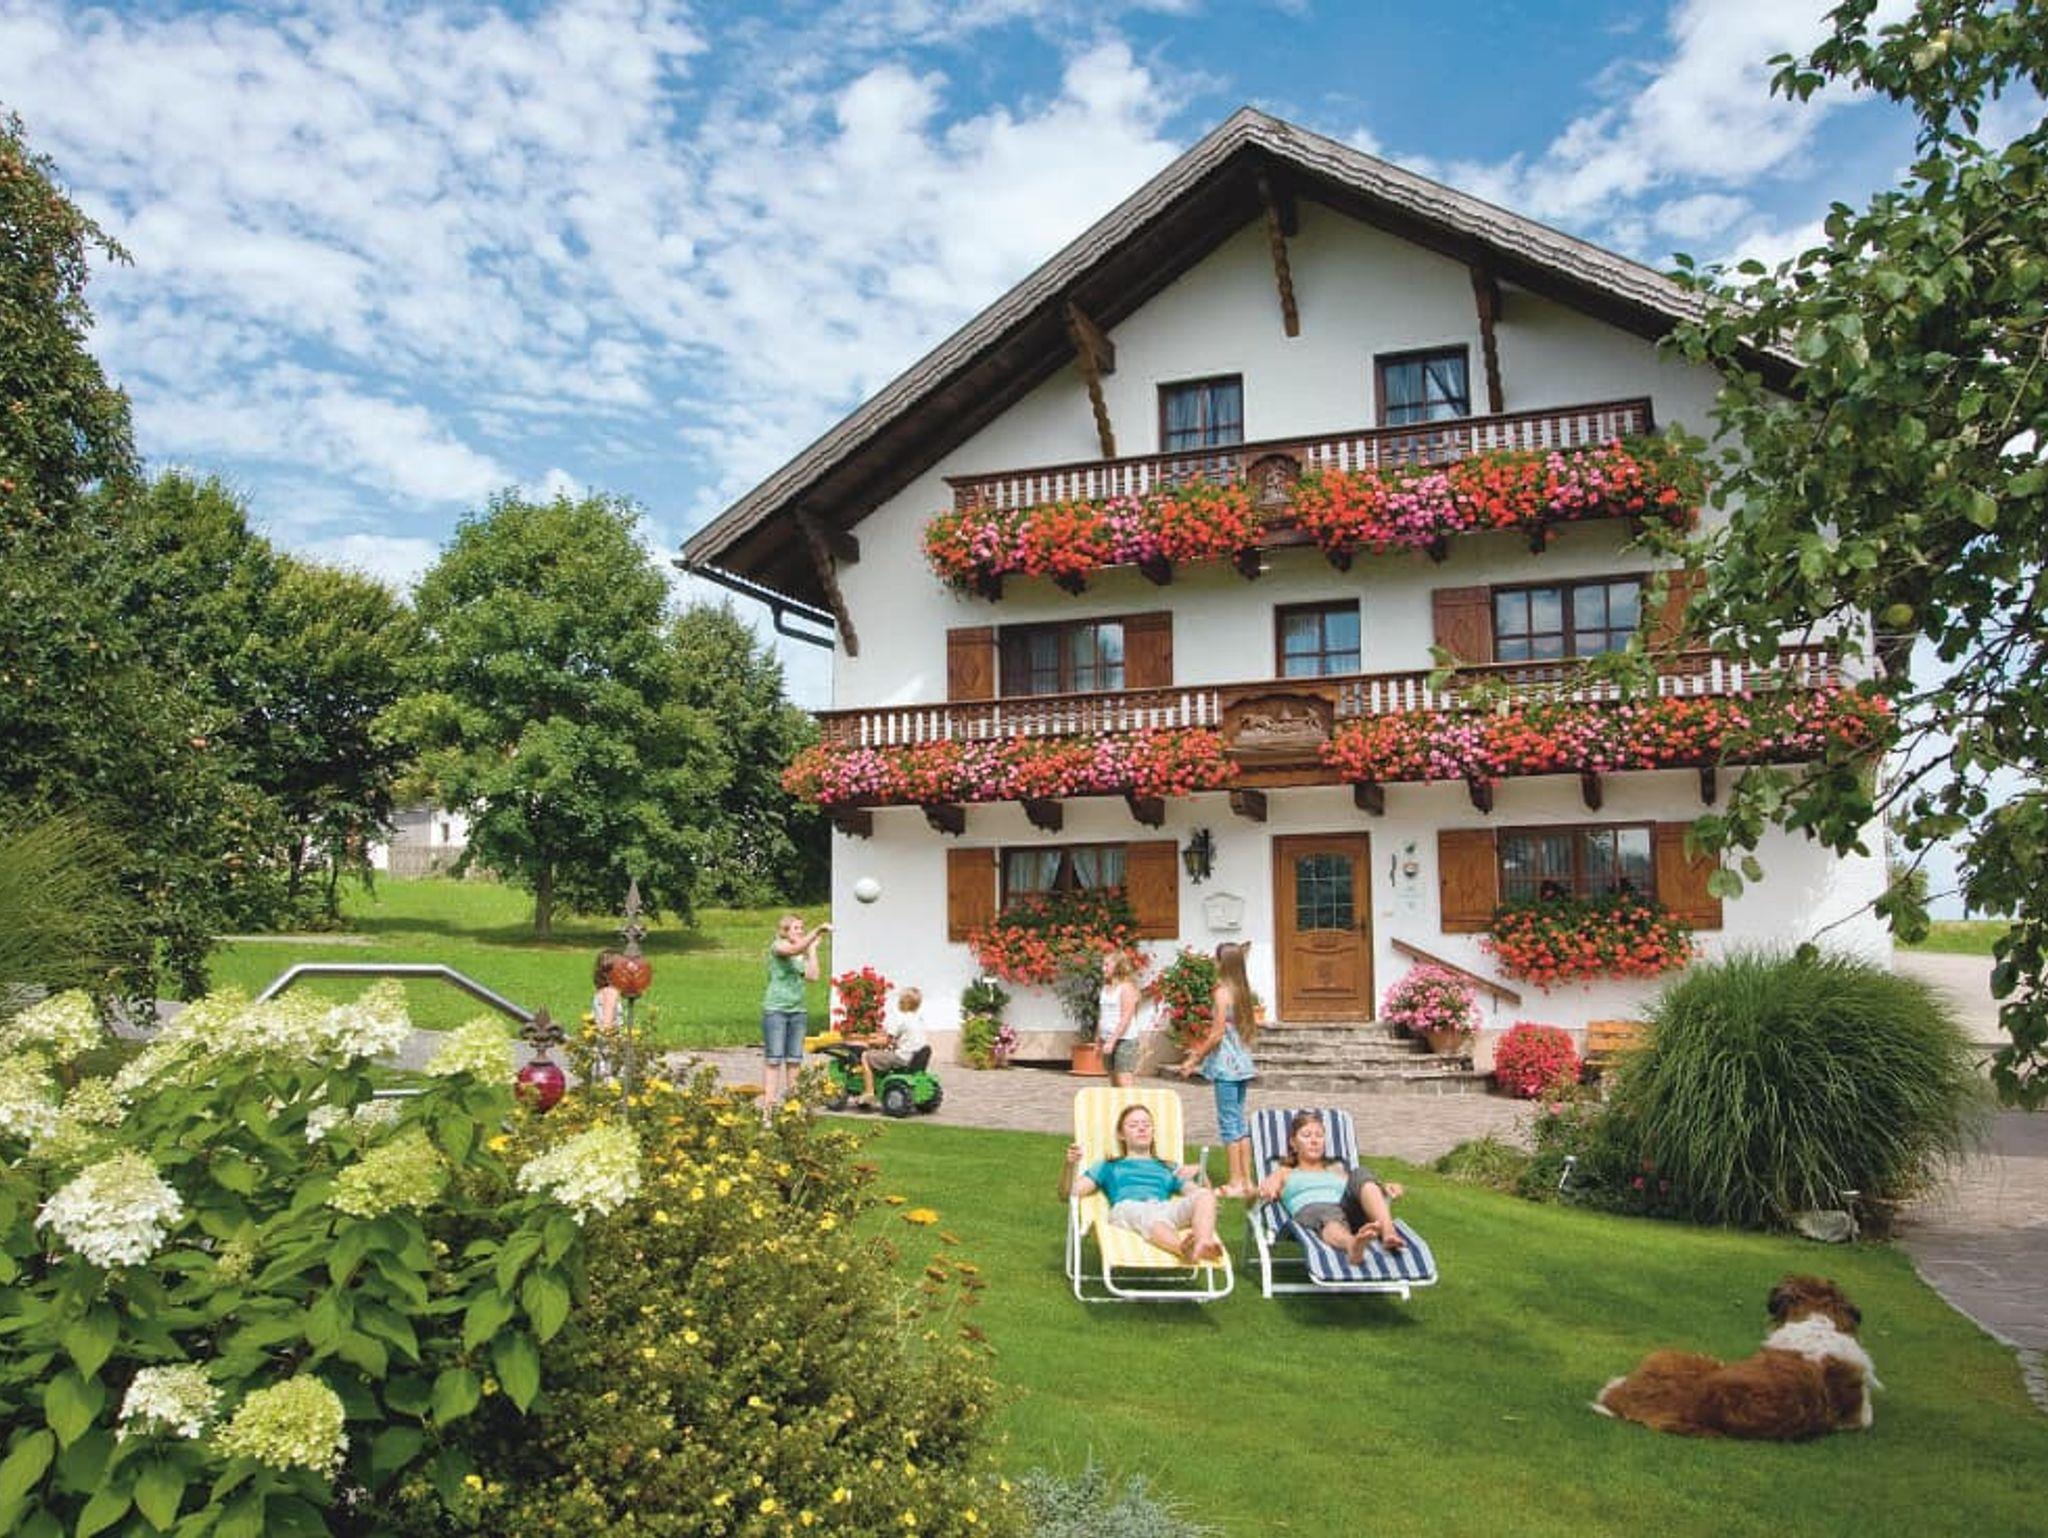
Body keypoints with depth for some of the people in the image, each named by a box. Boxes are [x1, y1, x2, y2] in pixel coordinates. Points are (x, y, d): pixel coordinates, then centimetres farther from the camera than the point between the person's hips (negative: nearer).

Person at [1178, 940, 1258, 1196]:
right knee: (1240, 1121, 13)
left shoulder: (1223, 991, -13)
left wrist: (1194, 1060, -7)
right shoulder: (1243, 991, 9)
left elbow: (1217, 1033, -16)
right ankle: (1246, 1180, 16)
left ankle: (1236, 1183, 1)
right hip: (1242, 1062, 8)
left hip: (1226, 1063, -8)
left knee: (1229, 1122, -2)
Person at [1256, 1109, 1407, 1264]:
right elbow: (1269, 1187, 12)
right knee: (1329, 1216, -40)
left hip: (1348, 1210, 3)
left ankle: (1388, 1231, -53)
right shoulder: (1285, 1173, 33)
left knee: (1361, 1174, -28)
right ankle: (1352, 1245, -74)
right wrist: (1264, 1190, -13)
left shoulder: (1339, 1169, 40)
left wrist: (1386, 1188, 1)